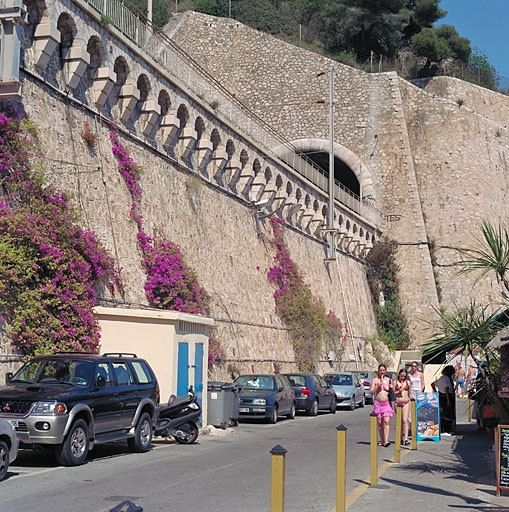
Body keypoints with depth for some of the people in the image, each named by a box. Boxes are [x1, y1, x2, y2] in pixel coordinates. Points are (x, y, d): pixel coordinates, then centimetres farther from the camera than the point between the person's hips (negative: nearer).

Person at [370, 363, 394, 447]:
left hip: (387, 403, 0)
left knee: (386, 421, -13)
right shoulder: (375, 380, 6)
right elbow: (371, 392, 0)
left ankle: (386, 441, -20)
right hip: (378, 403, 0)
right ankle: (382, 440, 14)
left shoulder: (389, 380, 10)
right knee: (380, 423, 4)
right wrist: (377, 386, -13)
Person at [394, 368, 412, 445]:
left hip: (406, 403, 0)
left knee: (405, 420, -12)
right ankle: (401, 438, 14)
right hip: (398, 402, 0)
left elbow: (410, 394, 16)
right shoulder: (395, 382, 6)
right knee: (400, 421, 5)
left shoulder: (408, 382, 10)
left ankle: (406, 438, -18)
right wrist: (398, 391, -11)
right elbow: (392, 393, 5)